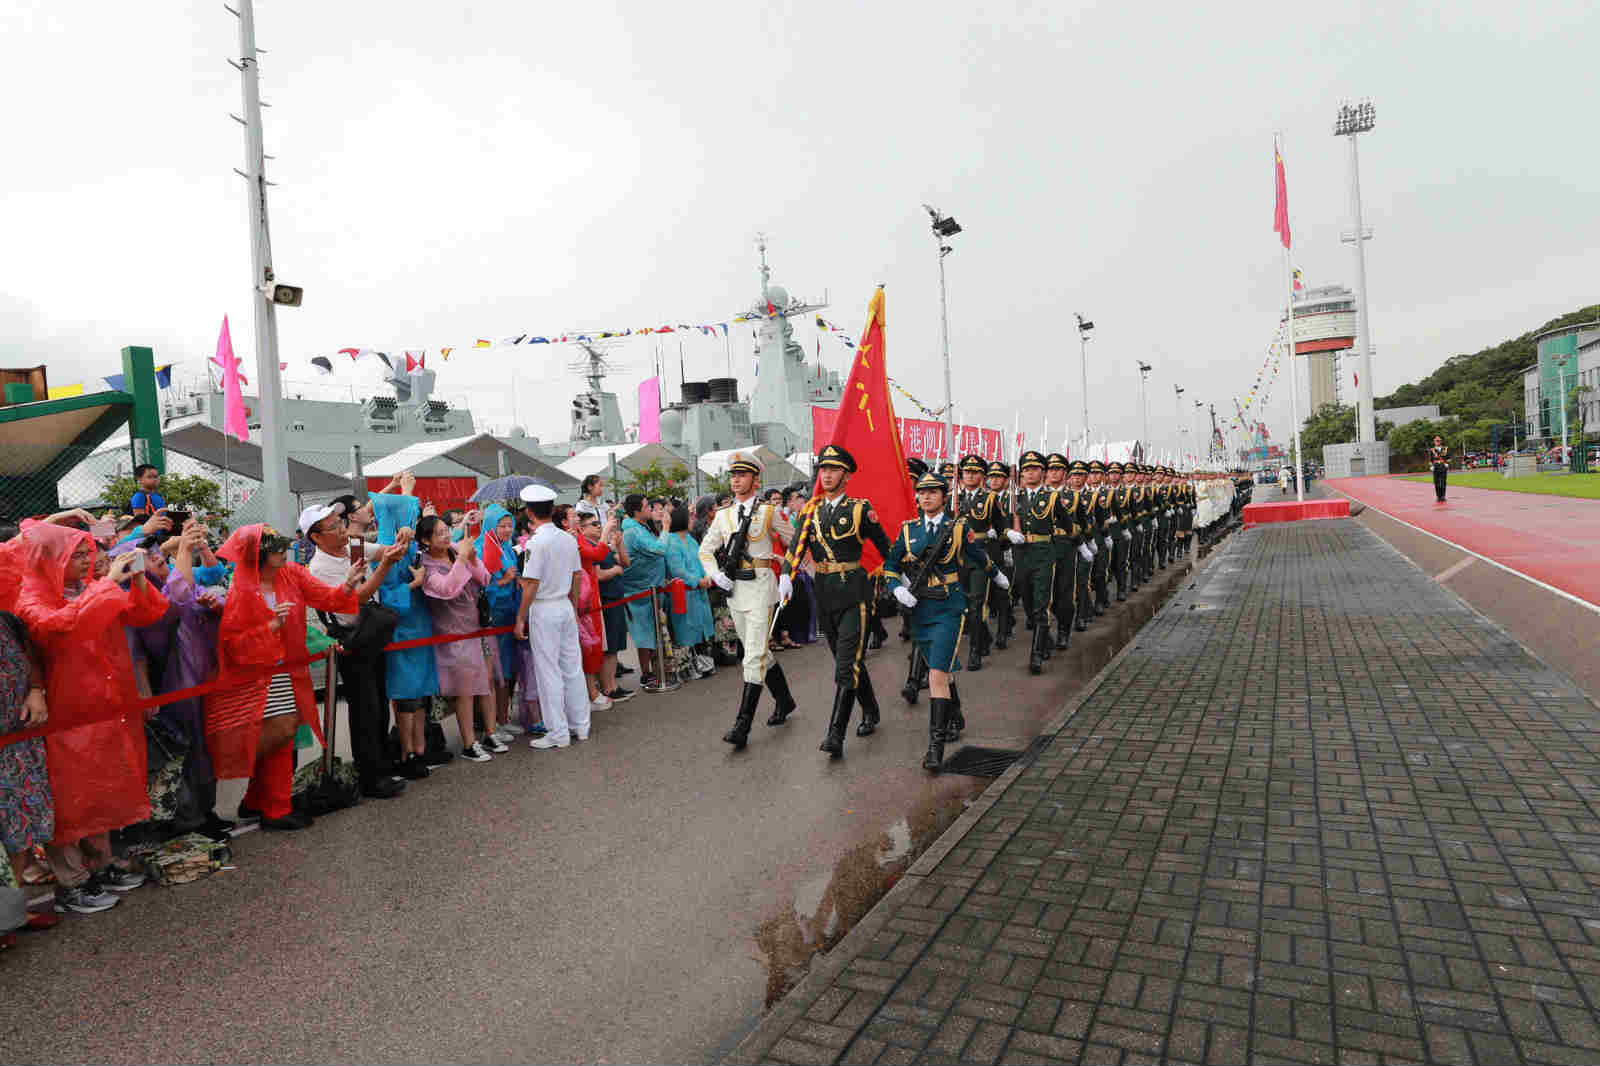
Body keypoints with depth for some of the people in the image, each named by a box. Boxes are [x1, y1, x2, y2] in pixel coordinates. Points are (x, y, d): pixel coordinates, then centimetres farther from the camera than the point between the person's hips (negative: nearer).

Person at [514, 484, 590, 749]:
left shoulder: (536, 542, -15)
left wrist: (520, 618, -9)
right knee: (573, 667, 12)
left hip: (543, 609, -7)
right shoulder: (569, 539, 5)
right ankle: (580, 726, 21)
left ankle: (558, 733, 7)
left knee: (549, 672, 1)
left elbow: (531, 584, -16)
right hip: (566, 606, 7)